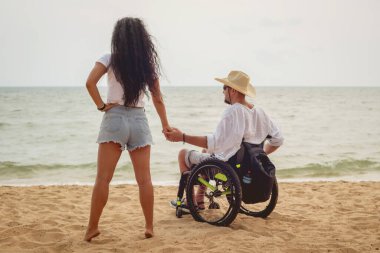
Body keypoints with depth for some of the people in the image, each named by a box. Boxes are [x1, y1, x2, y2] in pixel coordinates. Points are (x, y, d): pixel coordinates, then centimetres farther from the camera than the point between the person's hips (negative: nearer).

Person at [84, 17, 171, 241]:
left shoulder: (110, 59, -1)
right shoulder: (148, 63, 7)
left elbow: (90, 82, -16)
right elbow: (157, 97, 10)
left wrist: (101, 105, -4)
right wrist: (166, 125, 18)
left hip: (115, 119, -2)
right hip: (139, 120, 3)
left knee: (103, 178, 1)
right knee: (144, 179, 8)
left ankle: (93, 227, 2)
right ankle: (149, 227, 12)